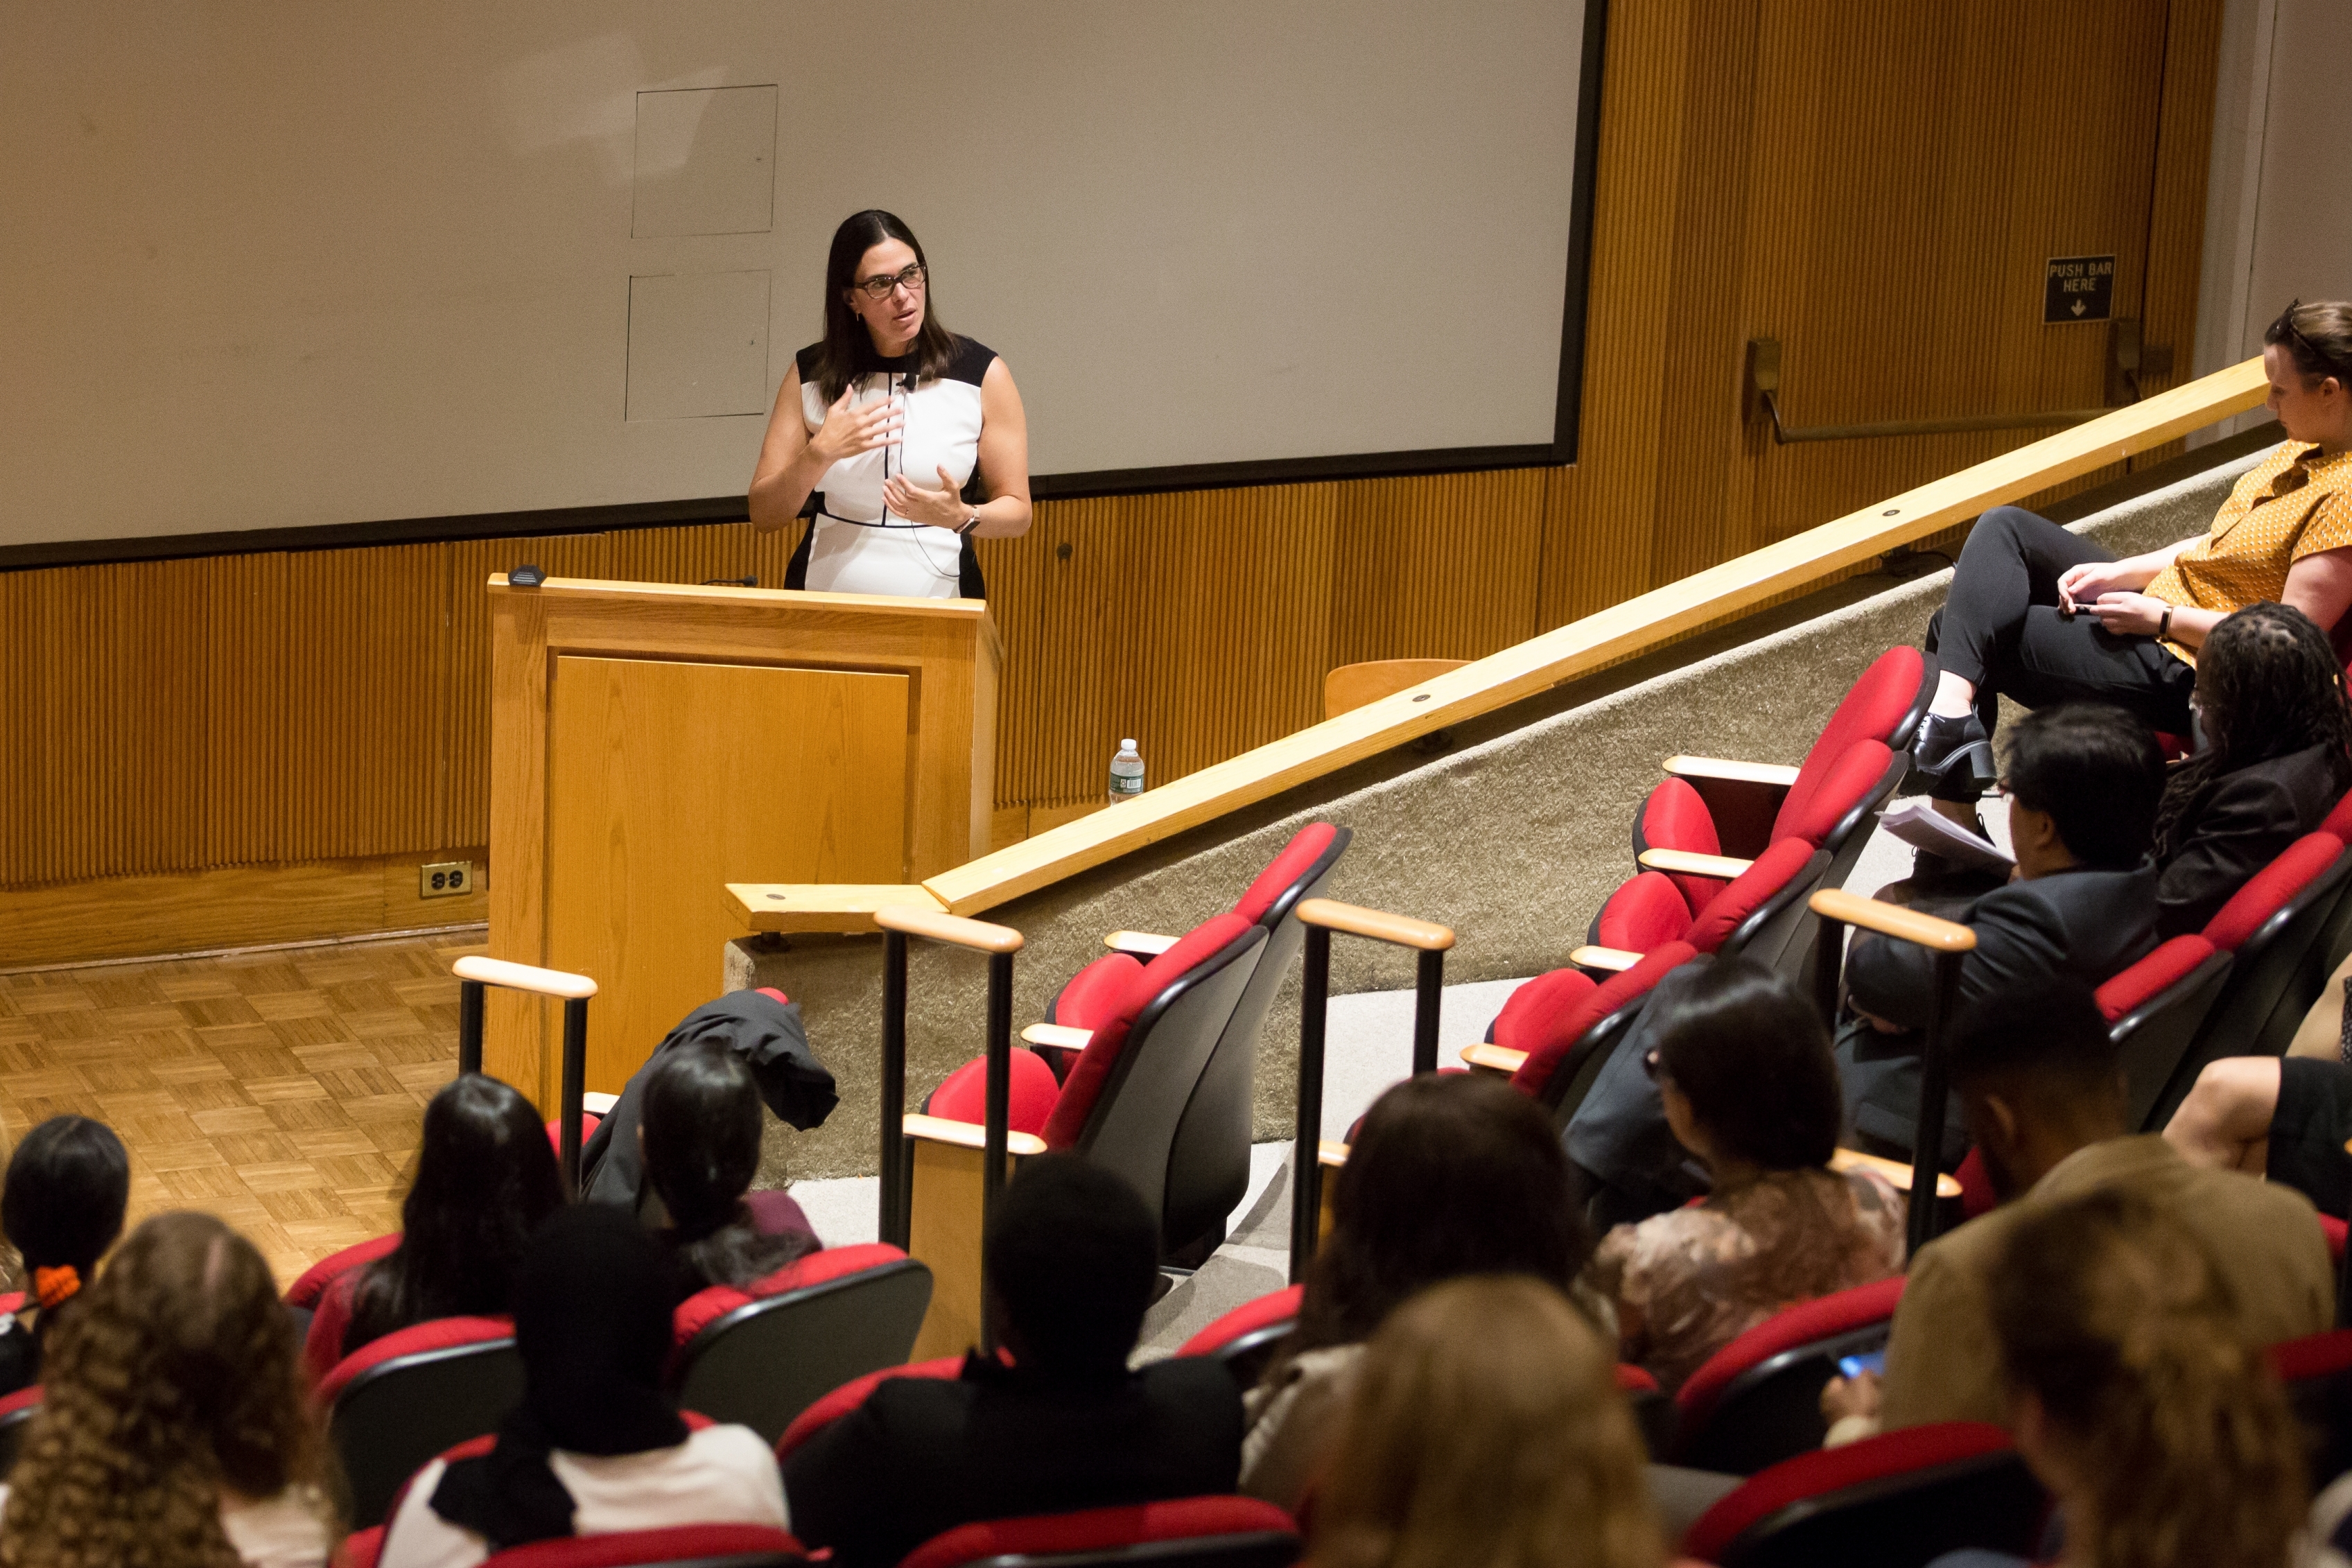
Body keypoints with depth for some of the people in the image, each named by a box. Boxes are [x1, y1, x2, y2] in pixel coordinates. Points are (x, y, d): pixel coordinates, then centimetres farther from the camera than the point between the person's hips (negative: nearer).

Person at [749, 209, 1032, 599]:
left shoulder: (982, 374, -1)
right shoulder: (811, 374, 3)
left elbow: (1017, 512, 1)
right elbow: (763, 515, 1)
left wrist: (961, 517, -19)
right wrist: (821, 452, -15)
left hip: (938, 594, -1)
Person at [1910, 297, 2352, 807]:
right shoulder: (2307, 449, 5)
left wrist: (2161, 618, -19)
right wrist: (2118, 573, 2)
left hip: (2184, 674, -10)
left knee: (1958, 631, -6)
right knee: (2003, 528, -2)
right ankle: (1951, 706, -14)